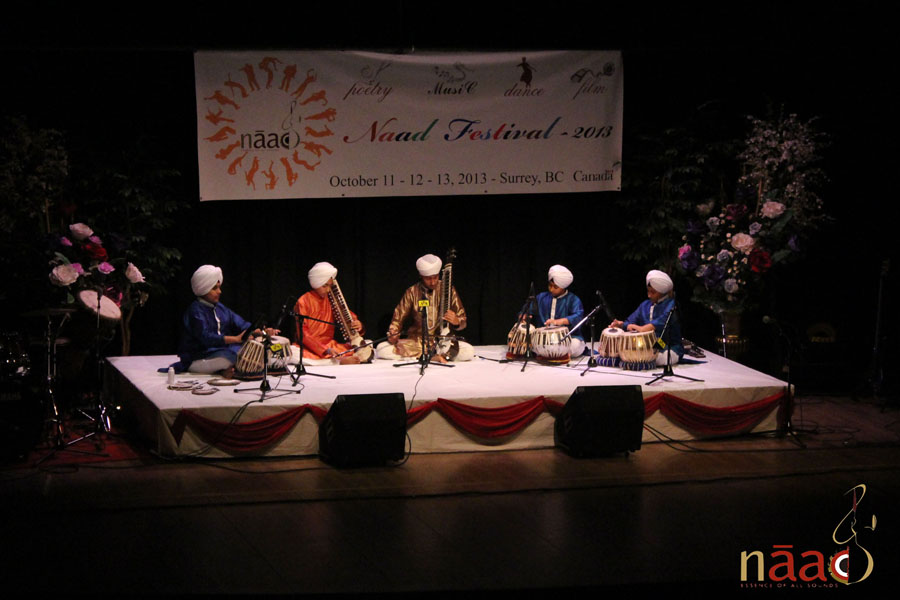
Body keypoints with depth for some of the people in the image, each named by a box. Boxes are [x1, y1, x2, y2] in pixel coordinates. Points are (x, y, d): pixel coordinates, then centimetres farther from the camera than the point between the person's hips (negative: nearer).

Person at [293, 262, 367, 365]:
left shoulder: (331, 301, 11)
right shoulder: (303, 302, -4)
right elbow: (303, 334, -11)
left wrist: (358, 326, -13)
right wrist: (326, 350, -25)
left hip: (329, 345, 4)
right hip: (309, 348, -4)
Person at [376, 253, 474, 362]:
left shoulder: (448, 290, 2)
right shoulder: (412, 292, 3)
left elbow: (462, 319, 3)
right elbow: (398, 319, 8)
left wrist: (456, 321, -21)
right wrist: (393, 335, -12)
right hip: (416, 340, 2)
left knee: (468, 351, -33)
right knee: (381, 349, -24)